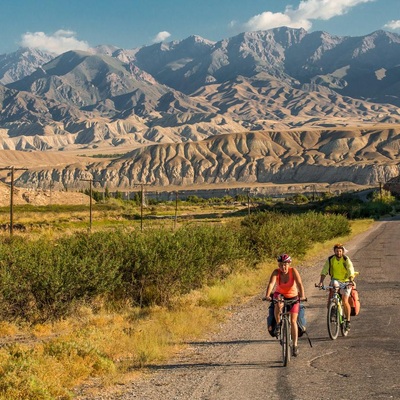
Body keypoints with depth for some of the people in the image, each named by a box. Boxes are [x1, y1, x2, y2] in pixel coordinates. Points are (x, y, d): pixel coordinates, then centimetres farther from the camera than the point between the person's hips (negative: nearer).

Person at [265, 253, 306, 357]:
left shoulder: (293, 271, -22)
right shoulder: (276, 272, -20)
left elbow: (299, 284, -32)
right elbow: (271, 284, -33)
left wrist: (302, 296, -49)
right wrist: (267, 295, -50)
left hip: (293, 297, 0)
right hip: (280, 295, 1)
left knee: (293, 321, -10)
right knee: (278, 305, -36)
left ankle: (295, 345, -2)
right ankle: (278, 324, -11)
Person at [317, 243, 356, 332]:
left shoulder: (346, 259, -13)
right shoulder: (330, 259, -7)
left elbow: (351, 271, -26)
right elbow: (324, 271, -14)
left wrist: (352, 281, -43)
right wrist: (321, 281, -29)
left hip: (346, 281, -2)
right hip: (335, 280, 2)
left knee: (345, 301, -13)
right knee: (334, 284, -34)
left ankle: (348, 321, 4)